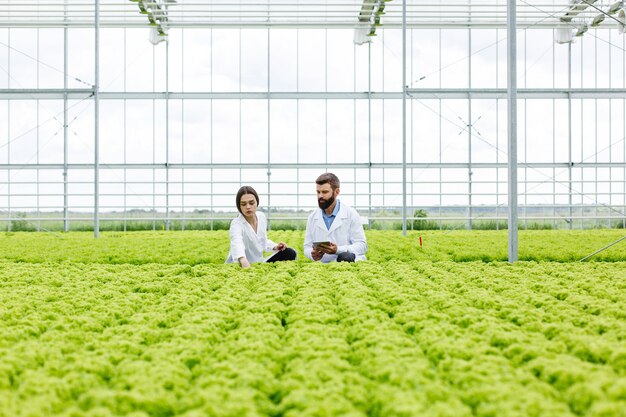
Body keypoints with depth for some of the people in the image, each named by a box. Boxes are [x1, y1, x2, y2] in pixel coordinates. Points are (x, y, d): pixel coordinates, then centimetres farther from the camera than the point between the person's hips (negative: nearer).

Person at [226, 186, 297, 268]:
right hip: (239, 267, -7)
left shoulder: (261, 217, 1)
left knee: (290, 253, -6)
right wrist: (243, 260, -66)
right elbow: (237, 243, -45)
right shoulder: (236, 224, -21)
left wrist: (275, 247, -2)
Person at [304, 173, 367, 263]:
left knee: (345, 257, -37)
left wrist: (338, 249, -19)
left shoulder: (351, 214, 1)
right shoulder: (312, 217, 13)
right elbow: (307, 247, 17)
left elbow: (362, 246, -2)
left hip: (349, 261, -2)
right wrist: (312, 254, -9)